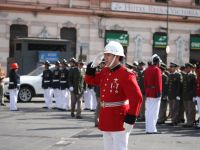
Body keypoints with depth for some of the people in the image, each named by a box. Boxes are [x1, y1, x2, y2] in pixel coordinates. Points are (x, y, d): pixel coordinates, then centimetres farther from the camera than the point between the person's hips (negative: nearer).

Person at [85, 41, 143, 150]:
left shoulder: (126, 75, -18)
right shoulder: (105, 72, 8)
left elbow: (137, 98, -24)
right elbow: (90, 80, 23)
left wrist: (130, 119, -26)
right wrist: (93, 66, 4)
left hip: (120, 121, -8)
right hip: (106, 119, 9)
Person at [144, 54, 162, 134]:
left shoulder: (147, 70, 13)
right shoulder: (157, 70, -12)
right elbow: (158, 83, -17)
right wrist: (159, 93, -15)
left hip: (148, 93, 8)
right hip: (155, 93, -8)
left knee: (148, 111, 10)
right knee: (154, 112, -6)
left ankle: (148, 129, 15)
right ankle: (152, 129, -7)